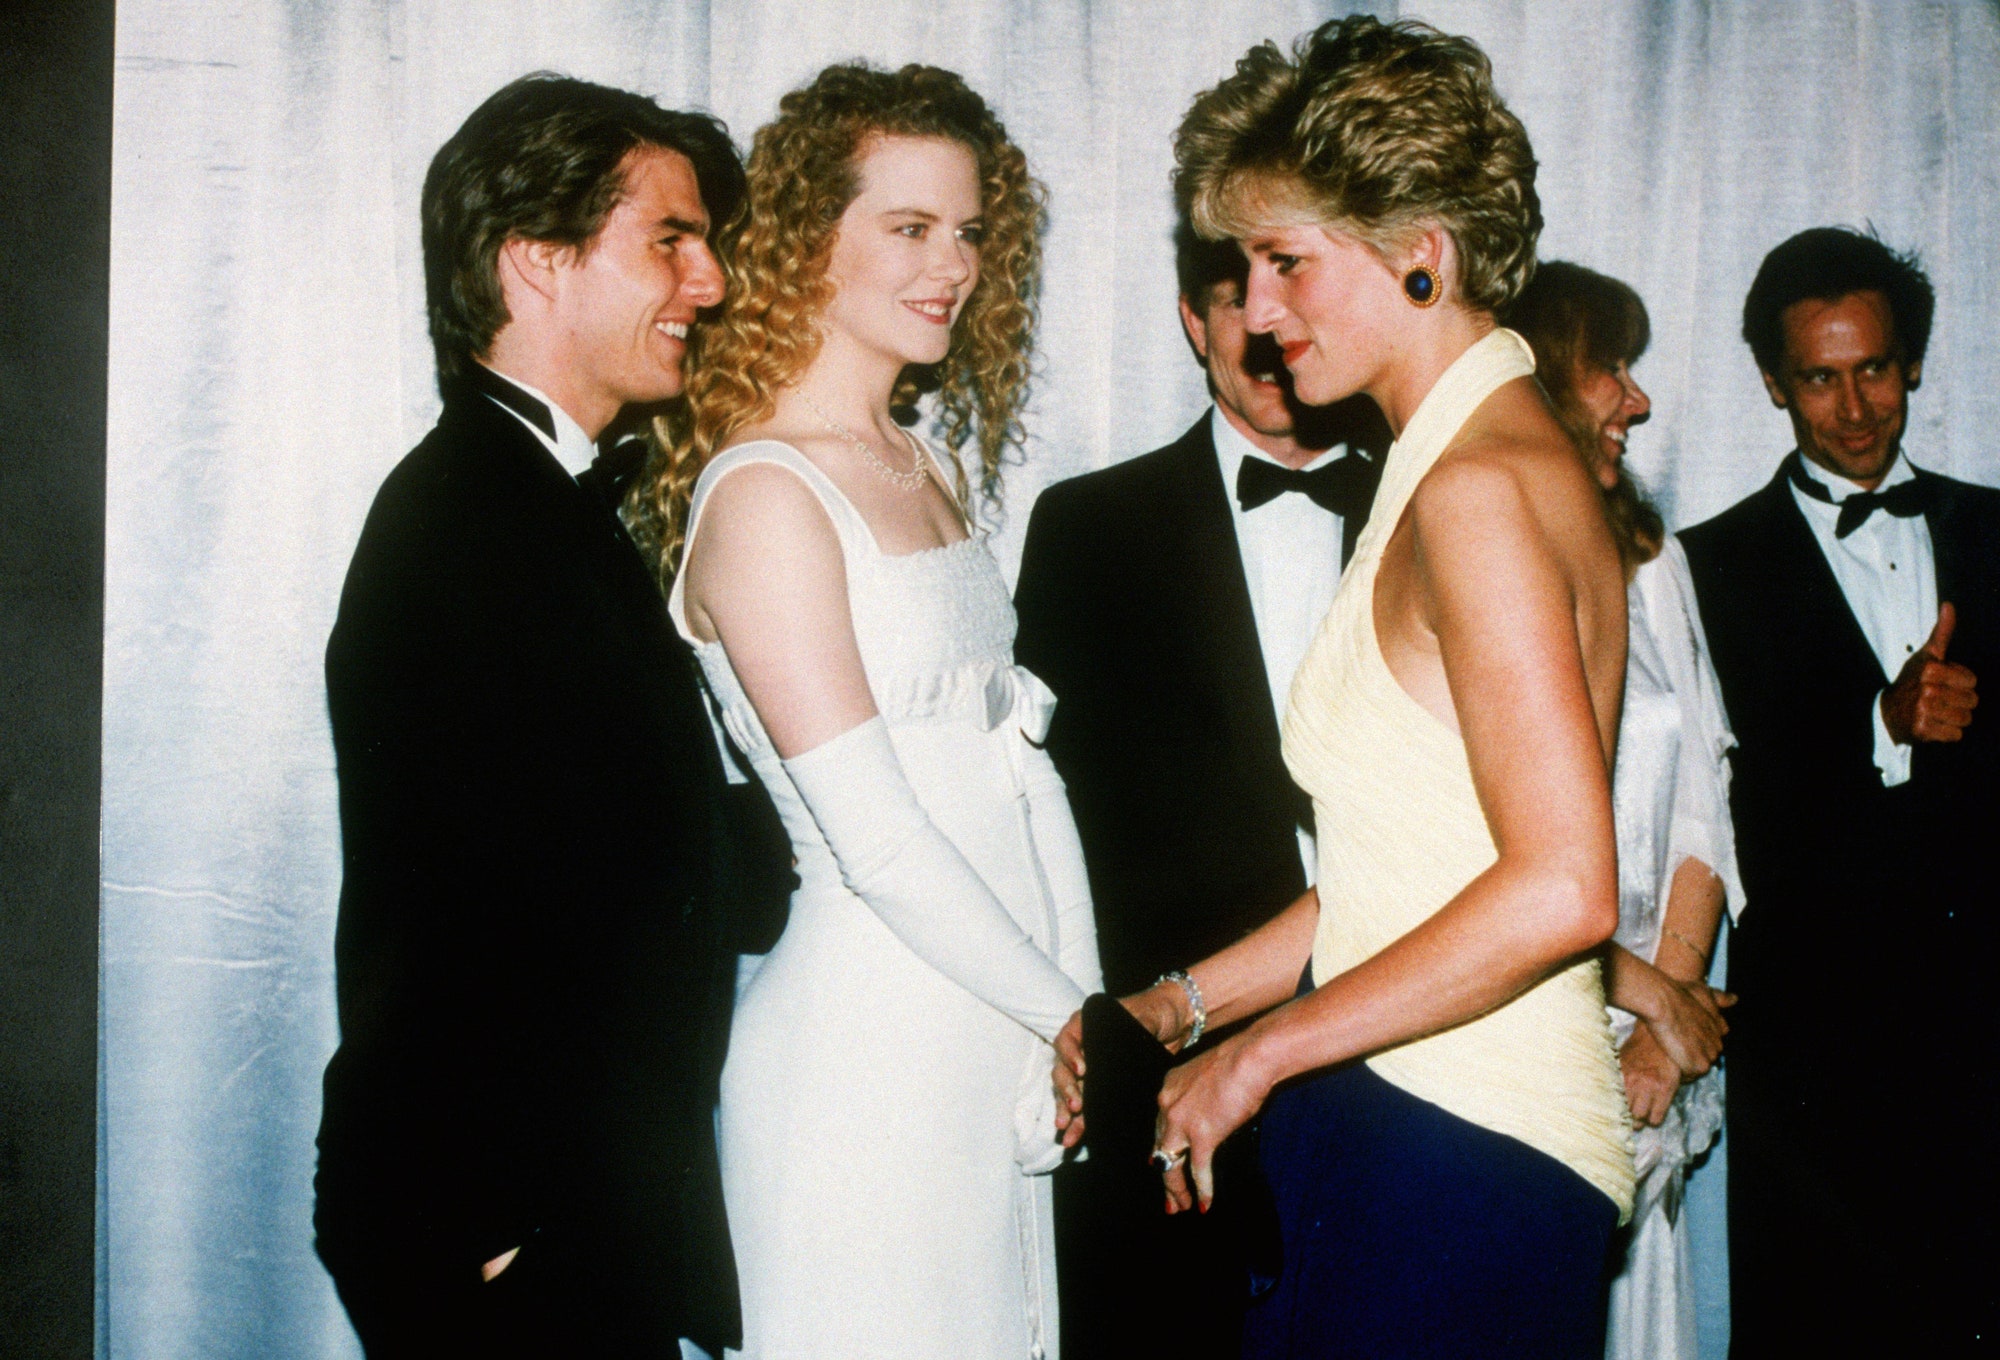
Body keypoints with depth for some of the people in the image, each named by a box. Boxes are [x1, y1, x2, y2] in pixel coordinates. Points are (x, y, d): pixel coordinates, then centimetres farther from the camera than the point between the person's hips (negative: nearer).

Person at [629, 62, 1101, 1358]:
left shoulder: (931, 471, 11)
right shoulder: (762, 495, -15)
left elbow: (1022, 761, 7)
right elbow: (877, 841, -18)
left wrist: (1089, 1006, -1)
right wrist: (1079, 1020, -10)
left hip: (996, 1044, 8)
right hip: (867, 1050, -8)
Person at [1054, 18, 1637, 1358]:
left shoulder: (1479, 488, -16)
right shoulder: (1460, 461, 13)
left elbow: (1561, 889, -23)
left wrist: (1257, 1054, -15)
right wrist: (1182, 1004, 12)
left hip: (1456, 1153, -9)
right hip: (1380, 1123, 9)